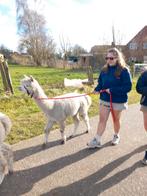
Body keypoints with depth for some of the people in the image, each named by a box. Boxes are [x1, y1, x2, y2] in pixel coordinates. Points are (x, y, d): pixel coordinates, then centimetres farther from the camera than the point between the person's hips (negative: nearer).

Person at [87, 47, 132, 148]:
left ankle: (116, 136, 41)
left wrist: (112, 90, -24)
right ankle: (97, 140, 10)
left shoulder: (124, 70, -15)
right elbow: (100, 82, 10)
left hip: (118, 101, -3)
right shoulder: (104, 69, 1)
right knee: (102, 120, 4)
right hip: (104, 99, 4)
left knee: (116, 119, 16)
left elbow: (128, 87, -18)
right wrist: (97, 89, -12)